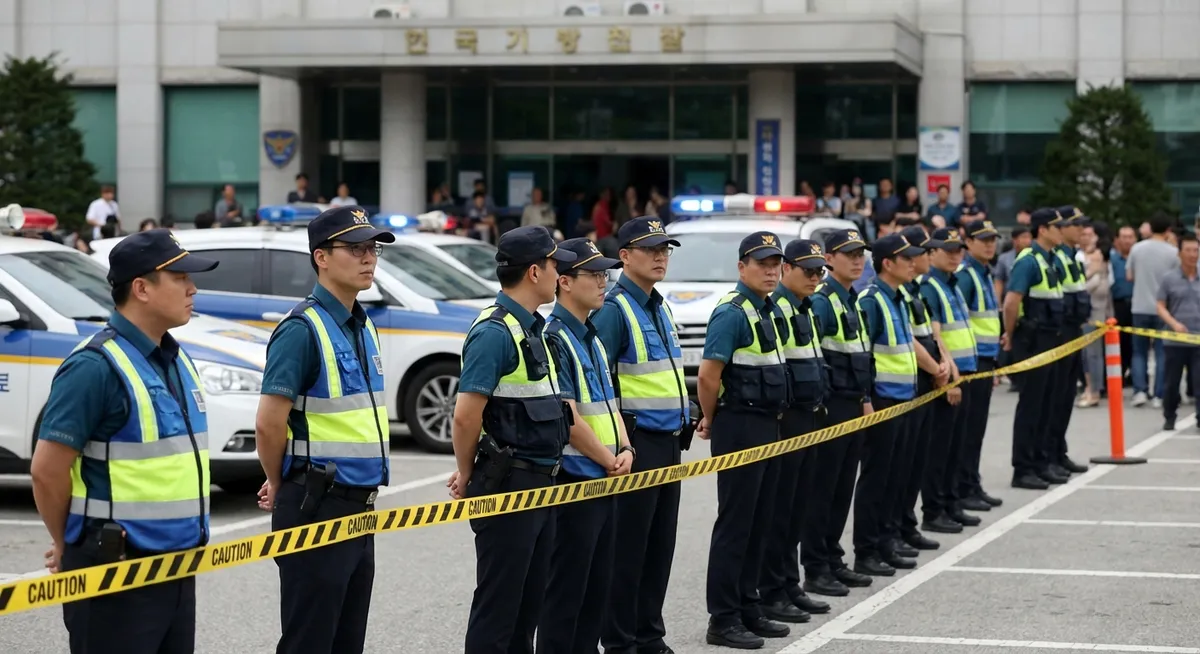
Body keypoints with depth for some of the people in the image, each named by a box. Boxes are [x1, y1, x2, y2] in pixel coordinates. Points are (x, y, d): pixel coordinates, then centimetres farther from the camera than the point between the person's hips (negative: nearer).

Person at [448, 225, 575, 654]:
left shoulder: (532, 330, 14)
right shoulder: (495, 332, -17)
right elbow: (466, 414, -21)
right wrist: (466, 475, -9)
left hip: (540, 485, 10)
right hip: (508, 487, -10)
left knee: (528, 603, 16)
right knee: (497, 606, -3)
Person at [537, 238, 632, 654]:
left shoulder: (592, 338, 15)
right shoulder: (554, 339, -14)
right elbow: (568, 418, -18)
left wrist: (625, 449, 0)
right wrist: (609, 461, -10)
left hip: (605, 480, 9)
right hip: (572, 482, -9)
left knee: (597, 590, 14)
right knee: (566, 590, -3)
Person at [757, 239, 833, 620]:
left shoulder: (807, 311, 16)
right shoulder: (774, 309, -13)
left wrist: (819, 405, 18)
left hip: (810, 419, 9)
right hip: (785, 419, -9)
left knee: (798, 508, 13)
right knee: (778, 509, -3)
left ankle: (790, 585, 20)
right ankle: (772, 593, 2)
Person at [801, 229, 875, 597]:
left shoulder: (853, 301, 15)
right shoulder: (822, 301, -13)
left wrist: (865, 399, 18)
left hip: (853, 405, 9)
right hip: (829, 406, -9)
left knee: (844, 488, 12)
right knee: (823, 490, -4)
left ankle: (833, 561, 20)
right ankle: (815, 570, 0)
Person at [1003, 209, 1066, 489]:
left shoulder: (1048, 260, 15)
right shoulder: (1028, 261, -15)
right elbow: (1011, 302, -22)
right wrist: (1011, 335, -12)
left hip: (1049, 340, 9)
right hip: (1032, 341, -9)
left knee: (1045, 406, 13)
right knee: (1030, 406, -4)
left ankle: (1040, 464, 21)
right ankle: (1022, 470, 1)